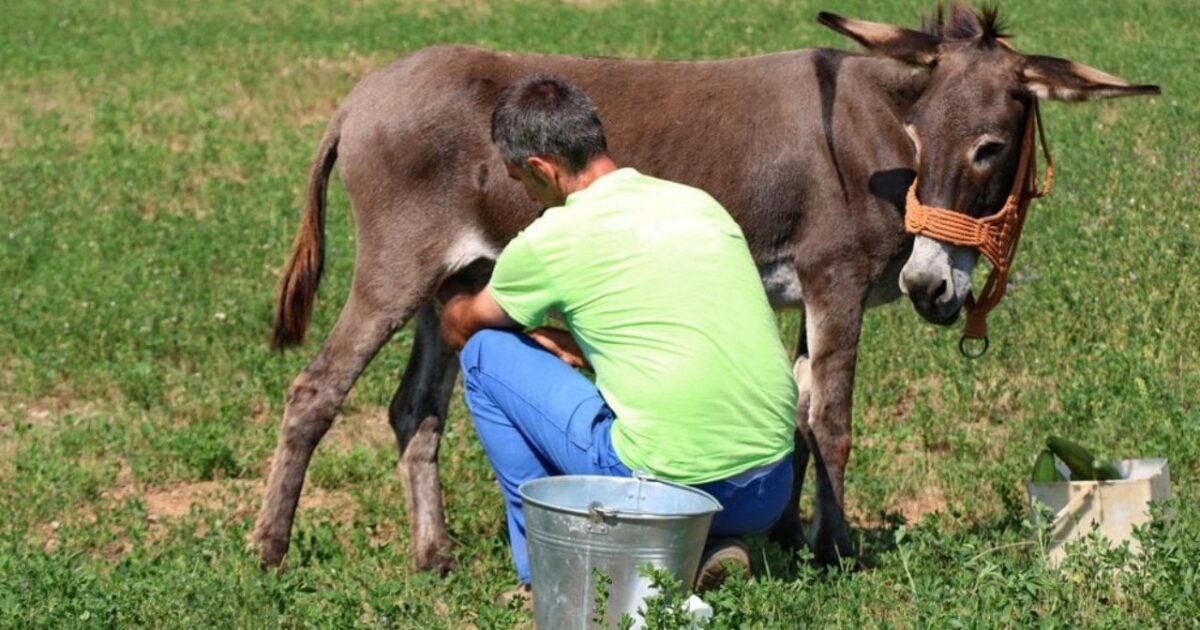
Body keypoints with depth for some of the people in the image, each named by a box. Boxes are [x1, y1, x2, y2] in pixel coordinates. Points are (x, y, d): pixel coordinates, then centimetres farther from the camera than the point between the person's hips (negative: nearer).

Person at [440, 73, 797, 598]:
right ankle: (702, 546, 12)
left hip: (667, 487, -6)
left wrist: (454, 310, 42)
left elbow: (460, 327, 19)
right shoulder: (699, 204, 13)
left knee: (485, 353, 12)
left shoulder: (551, 240, -3)